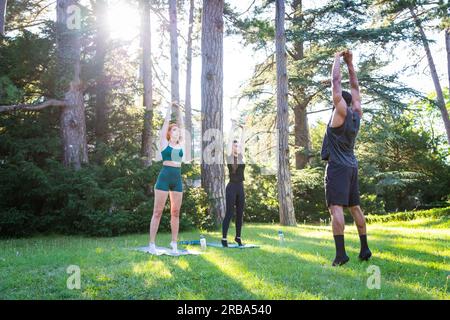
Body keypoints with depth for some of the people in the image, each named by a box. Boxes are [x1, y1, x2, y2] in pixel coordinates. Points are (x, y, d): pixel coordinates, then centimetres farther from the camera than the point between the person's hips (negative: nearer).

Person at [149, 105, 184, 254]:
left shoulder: (180, 144, 12)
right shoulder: (164, 143, 1)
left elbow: (181, 125, 14)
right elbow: (166, 122, 2)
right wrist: (170, 108, 9)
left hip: (177, 179, 5)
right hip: (164, 177, -5)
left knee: (175, 212, 7)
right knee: (157, 211, -2)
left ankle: (174, 242, 15)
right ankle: (152, 243, 2)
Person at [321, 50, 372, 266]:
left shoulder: (341, 112, -8)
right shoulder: (357, 114, 10)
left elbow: (336, 82, -7)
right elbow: (355, 87, 20)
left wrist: (338, 59, 4)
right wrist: (350, 62, 22)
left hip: (337, 166, -8)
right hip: (352, 166, 8)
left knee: (336, 207, -14)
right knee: (355, 207, 13)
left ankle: (341, 253, -22)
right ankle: (364, 249, 17)